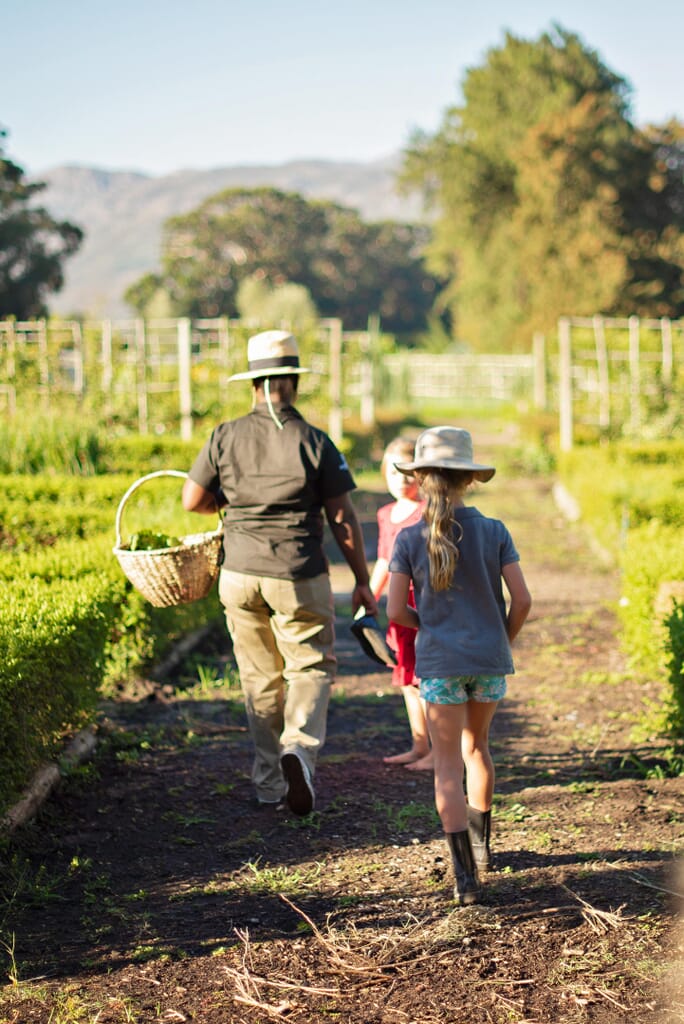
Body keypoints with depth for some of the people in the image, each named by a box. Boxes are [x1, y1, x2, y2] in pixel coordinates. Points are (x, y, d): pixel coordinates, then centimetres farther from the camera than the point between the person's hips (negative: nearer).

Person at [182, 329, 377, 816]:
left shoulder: (226, 437, -2)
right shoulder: (313, 442, -8)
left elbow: (193, 499, 4)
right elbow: (343, 519, -6)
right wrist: (363, 580, 2)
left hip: (240, 575, 3)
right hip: (300, 578, -3)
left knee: (260, 677, 13)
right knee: (310, 667, 9)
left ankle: (269, 780, 19)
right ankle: (299, 749, -16)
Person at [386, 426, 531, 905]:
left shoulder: (410, 539, -7)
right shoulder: (493, 532, -5)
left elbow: (396, 612, -7)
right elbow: (522, 600, -6)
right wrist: (503, 642, 11)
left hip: (439, 663, -2)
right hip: (490, 660, 2)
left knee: (448, 763, 4)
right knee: (476, 744, 24)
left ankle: (466, 875, -2)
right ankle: (481, 845, 38)